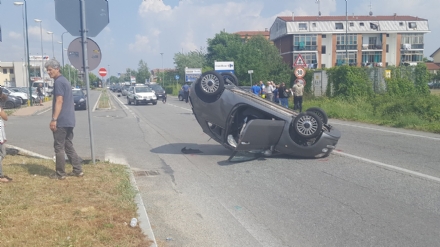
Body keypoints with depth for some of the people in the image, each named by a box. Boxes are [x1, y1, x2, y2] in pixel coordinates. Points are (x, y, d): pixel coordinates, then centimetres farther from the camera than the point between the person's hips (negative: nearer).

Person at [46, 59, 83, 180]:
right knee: (68, 145, 14)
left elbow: (59, 101, -20)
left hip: (61, 121, -10)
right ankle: (78, 170, 15)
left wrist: (54, 119, -21)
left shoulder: (58, 82, -12)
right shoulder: (65, 81, 18)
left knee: (59, 147, -1)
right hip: (69, 120, 10)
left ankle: (60, 174, 6)